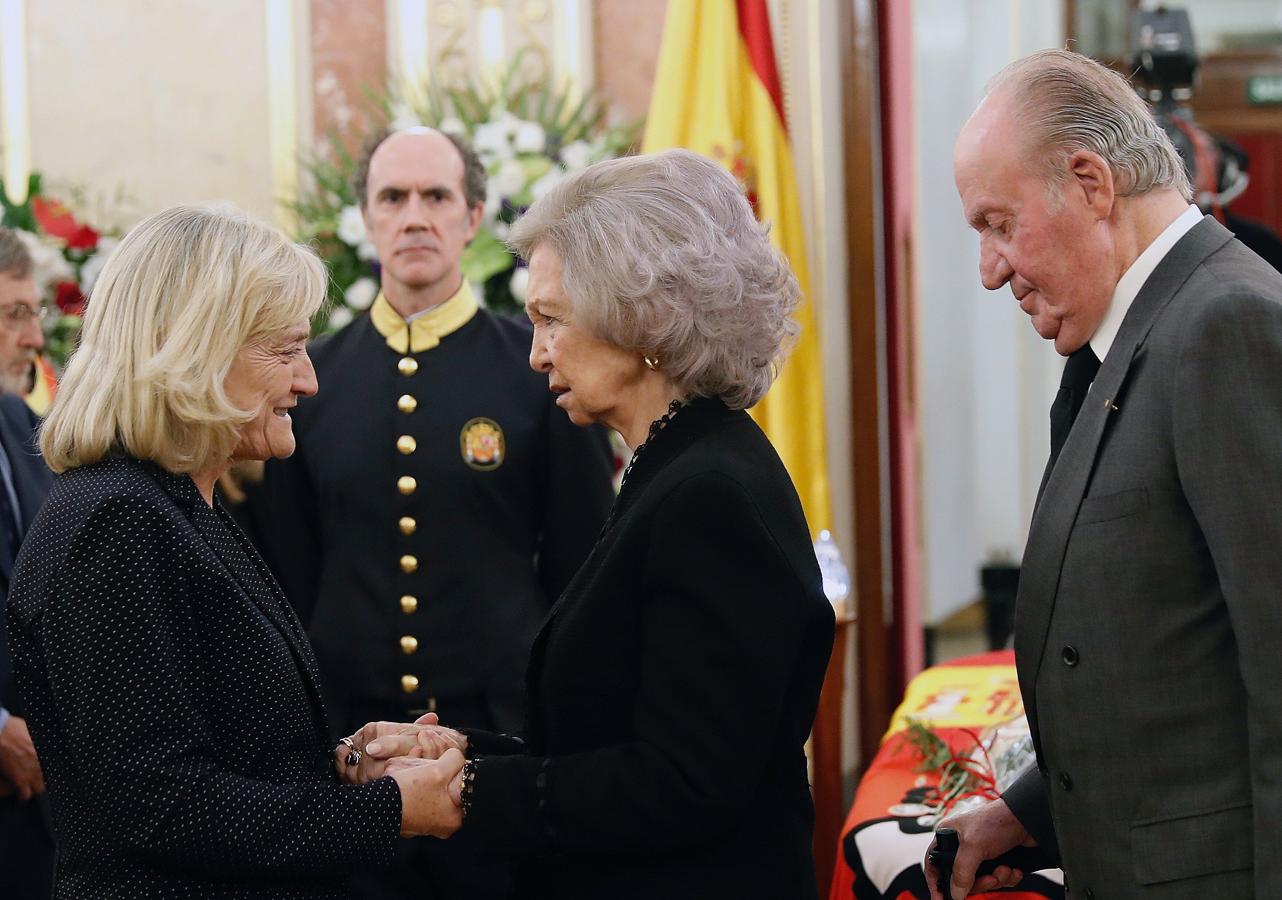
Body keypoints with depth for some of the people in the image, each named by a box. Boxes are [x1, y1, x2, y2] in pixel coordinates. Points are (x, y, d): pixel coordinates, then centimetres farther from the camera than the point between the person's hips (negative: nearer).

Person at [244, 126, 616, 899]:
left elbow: (581, 567, 2)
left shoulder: (540, 371, 0)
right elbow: (284, 570, 11)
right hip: (343, 736, 2)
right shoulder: (311, 378, 6)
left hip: (507, 726, -2)